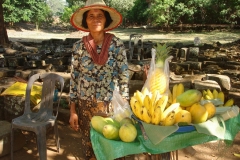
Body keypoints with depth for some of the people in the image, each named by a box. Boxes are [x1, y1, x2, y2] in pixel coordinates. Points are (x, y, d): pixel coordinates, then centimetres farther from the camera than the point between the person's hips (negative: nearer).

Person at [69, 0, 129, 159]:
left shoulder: (117, 44, -8)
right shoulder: (79, 46, -3)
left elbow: (124, 77, -5)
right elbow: (74, 78, 2)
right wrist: (73, 110, 1)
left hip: (110, 105, -1)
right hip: (85, 105, 2)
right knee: (88, 145, 15)